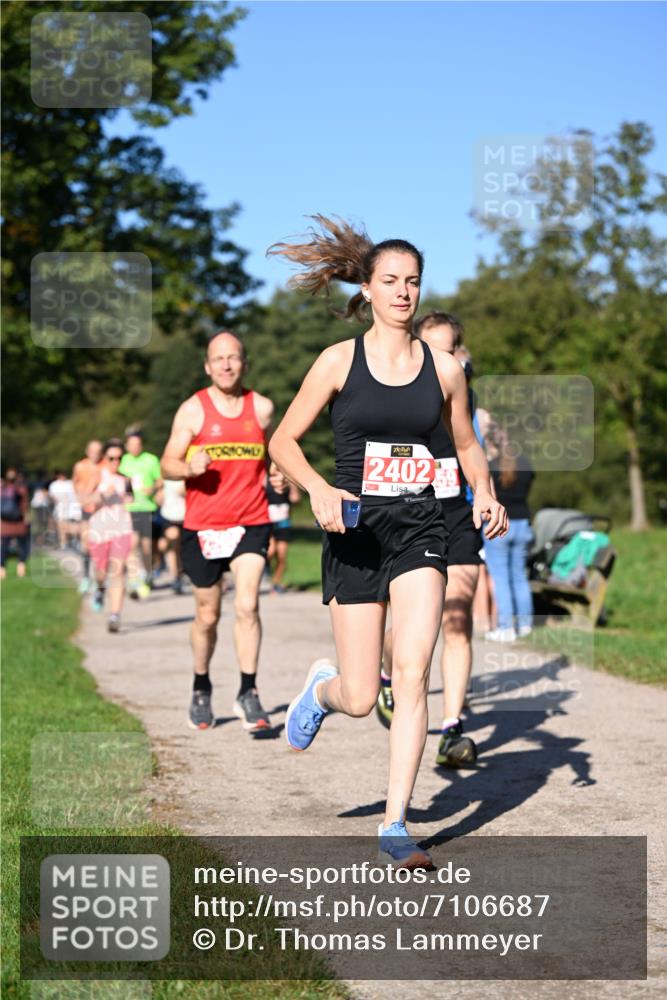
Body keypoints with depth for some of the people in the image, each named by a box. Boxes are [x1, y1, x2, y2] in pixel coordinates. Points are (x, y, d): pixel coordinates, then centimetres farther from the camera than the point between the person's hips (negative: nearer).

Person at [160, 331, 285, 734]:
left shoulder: (262, 408, 4)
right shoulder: (193, 409, -2)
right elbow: (168, 464, -2)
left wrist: (278, 473, 0)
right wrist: (188, 468, -23)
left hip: (251, 523, 1)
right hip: (203, 526, -1)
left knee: (248, 605, -15)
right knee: (208, 615, 9)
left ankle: (248, 693, -7)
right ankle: (201, 689, 31)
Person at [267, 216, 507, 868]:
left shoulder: (443, 369, 5)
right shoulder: (339, 361, -2)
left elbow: (467, 446, 18)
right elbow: (283, 441, 2)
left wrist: (485, 495, -1)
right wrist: (319, 489, -16)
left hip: (419, 528, 1)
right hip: (355, 529, -1)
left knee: (412, 674, -14)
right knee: (360, 699, 0)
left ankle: (395, 828, -5)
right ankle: (322, 688, 40)